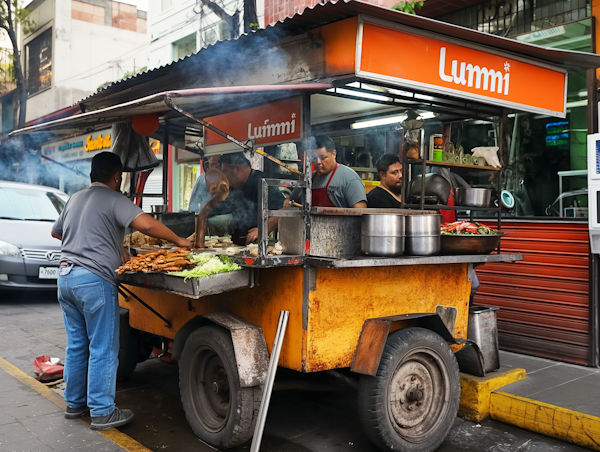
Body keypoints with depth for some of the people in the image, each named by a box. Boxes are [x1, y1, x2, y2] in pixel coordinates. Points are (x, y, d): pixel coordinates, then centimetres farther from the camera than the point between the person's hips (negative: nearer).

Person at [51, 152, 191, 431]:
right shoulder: (113, 200, -8)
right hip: (94, 279, -8)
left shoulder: (75, 198, 16)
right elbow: (146, 225, -23)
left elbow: (56, 231, 31)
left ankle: (74, 403, 27)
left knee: (76, 344, 17)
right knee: (103, 348, 0)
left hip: (66, 276, 8)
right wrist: (179, 241, -10)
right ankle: (102, 413, 6)